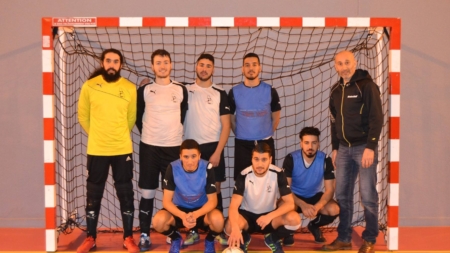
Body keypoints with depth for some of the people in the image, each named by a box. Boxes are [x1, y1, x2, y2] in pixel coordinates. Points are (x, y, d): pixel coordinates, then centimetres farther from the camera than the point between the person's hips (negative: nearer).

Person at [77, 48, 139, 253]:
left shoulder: (130, 88, -2)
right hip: (96, 149, 0)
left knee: (125, 193, 6)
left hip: (122, 149, 0)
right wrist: (96, 135, 10)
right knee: (93, 194, 9)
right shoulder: (89, 86, -2)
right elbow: (83, 115, 8)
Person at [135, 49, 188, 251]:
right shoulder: (145, 89, 0)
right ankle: (144, 235, 12)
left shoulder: (181, 90, 4)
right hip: (149, 147, -1)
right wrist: (147, 134, 10)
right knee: (147, 193, 2)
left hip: (173, 147, 1)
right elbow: (137, 116, 8)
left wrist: (175, 134, 11)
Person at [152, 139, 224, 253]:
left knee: (217, 220, -34)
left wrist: (196, 214, -36)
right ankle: (176, 239, 7)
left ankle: (209, 241, 5)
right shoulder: (172, 168, -20)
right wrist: (183, 216, -37)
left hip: (202, 210, -1)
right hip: (180, 209, 1)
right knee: (158, 221, -29)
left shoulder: (207, 168, -21)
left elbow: (212, 201, -17)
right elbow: (166, 201, -18)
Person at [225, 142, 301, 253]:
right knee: (230, 228, -35)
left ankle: (272, 238, 4)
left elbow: (290, 203, -18)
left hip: (269, 215, 1)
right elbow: (233, 206, -28)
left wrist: (270, 216, -36)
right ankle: (244, 239, 5)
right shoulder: (244, 176, -20)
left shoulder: (278, 174, -17)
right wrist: (235, 227, -49)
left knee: (294, 219, -29)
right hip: (247, 214, -1)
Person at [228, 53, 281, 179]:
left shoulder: (270, 91, 0)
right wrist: (240, 135, 10)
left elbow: (276, 117, 10)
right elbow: (230, 118, 10)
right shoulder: (234, 92, -1)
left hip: (266, 143, 0)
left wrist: (267, 134, 10)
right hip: (242, 144, 0)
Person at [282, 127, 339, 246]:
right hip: (295, 197, -2)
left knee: (334, 210, -27)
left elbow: (330, 190, -15)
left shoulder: (325, 160, -15)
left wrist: (317, 207, -35)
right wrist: (303, 205, -39)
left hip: (315, 196, 2)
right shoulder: (290, 159, -20)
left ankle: (314, 226, 8)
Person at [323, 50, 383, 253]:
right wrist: (335, 148, 14)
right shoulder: (336, 90, 12)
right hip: (344, 149, 6)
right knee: (342, 194, 9)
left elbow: (376, 118, -13)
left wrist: (371, 147, -18)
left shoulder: (367, 85, -8)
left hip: (363, 147, -6)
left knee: (368, 196, -1)